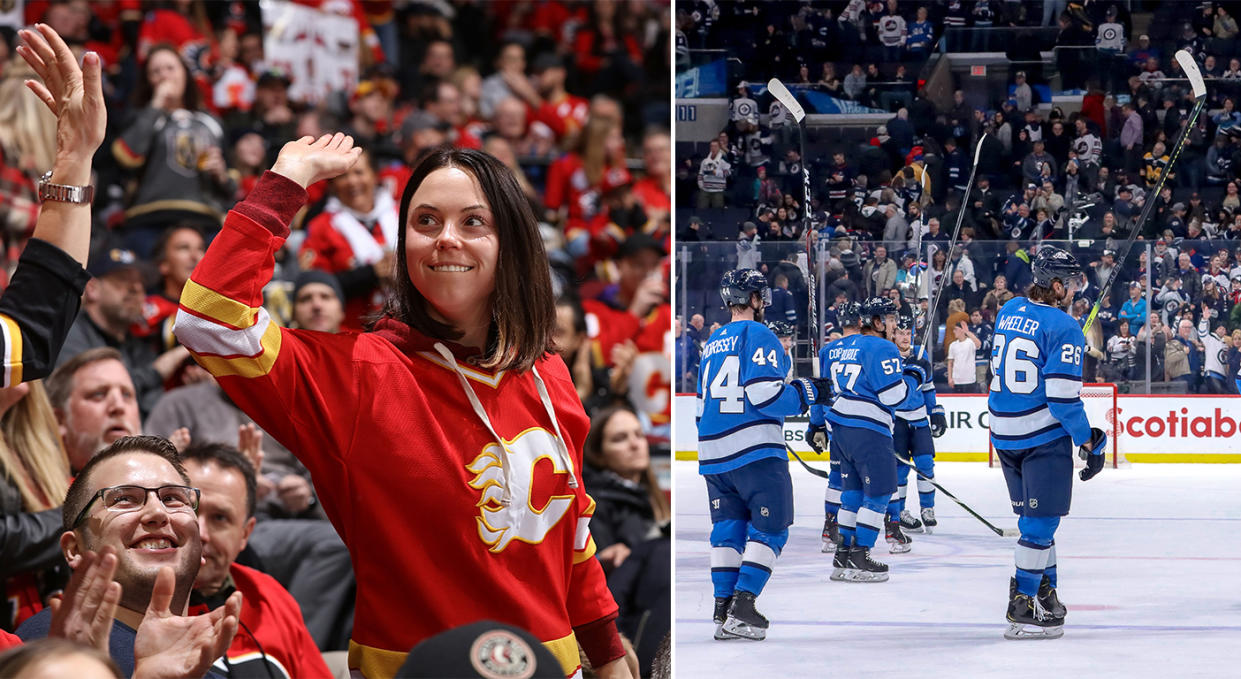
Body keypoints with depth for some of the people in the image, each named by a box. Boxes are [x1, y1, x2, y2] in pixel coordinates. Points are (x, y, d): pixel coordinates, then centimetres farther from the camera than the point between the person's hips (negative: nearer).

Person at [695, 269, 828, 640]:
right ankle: (742, 605, -10)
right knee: (770, 527, -1)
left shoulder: (713, 342, 18)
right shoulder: (759, 335, -8)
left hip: (714, 454, 8)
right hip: (756, 451, -8)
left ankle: (723, 609, 7)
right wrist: (806, 391, -4)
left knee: (728, 528, 12)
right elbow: (763, 392, -18)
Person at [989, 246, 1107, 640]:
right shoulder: (1064, 328, -14)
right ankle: (1022, 608, -5)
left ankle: (1045, 592, 25)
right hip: (1043, 435, -7)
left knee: (1034, 518, 18)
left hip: (1004, 434, 8)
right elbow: (1063, 396, -18)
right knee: (1042, 520, -3)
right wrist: (1089, 443, -9)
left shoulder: (1009, 311, 8)